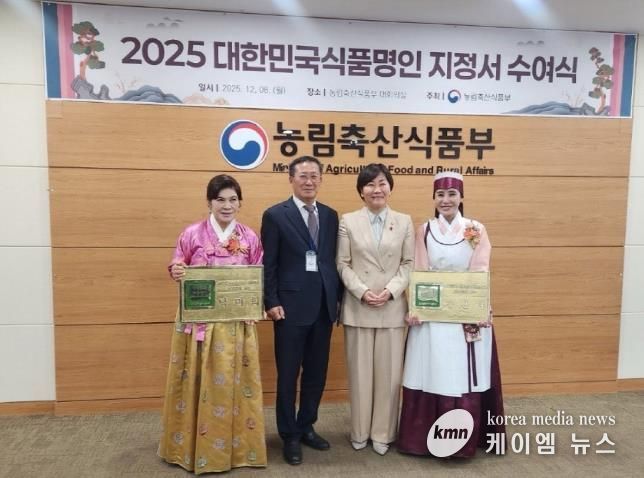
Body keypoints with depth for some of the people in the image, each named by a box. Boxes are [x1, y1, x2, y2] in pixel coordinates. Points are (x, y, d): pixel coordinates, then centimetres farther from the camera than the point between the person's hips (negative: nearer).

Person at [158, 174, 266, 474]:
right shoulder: (192, 234, -4)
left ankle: (236, 446, 29)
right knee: (199, 382, 8)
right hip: (199, 320, -1)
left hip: (237, 321, 2)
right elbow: (177, 268, 4)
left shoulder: (250, 238, 3)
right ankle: (195, 446, 27)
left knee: (233, 381, 10)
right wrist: (176, 272, -18)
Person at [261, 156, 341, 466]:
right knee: (288, 374, 7)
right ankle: (289, 435, 23)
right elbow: (268, 264, -6)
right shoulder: (275, 215, -4)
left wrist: (336, 299, 8)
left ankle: (306, 426, 33)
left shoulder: (330, 215, 9)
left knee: (317, 372, 14)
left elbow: (333, 260, 10)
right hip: (291, 306, -4)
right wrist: (271, 302, -11)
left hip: (324, 306, 5)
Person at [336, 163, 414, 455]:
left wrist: (390, 291, -11)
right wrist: (362, 292, -13)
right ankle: (360, 432, 25)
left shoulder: (404, 221, 6)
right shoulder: (348, 221, 2)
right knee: (359, 371, 8)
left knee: (388, 371, 6)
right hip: (357, 307, -1)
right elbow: (343, 264, 0)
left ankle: (383, 433, 23)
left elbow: (409, 263, 3)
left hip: (392, 308, 1)